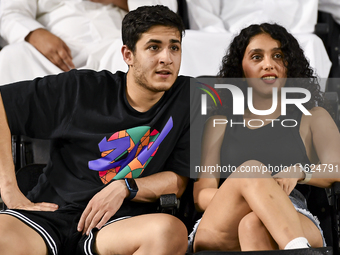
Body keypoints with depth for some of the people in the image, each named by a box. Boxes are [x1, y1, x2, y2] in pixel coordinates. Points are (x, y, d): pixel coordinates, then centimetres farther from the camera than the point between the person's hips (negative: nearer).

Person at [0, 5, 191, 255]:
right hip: (48, 214, -2)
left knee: (172, 231, -35)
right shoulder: (81, 89, 1)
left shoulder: (188, 97, 4)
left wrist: (125, 187, -11)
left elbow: (180, 180, 7)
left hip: (118, 223, 3)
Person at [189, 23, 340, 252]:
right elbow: (201, 194, 12)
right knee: (251, 171, -32)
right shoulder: (219, 123, 26)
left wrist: (299, 171, -20)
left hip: (295, 227, -1)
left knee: (254, 225, -37)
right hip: (222, 236, 1)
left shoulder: (313, 118, 24)